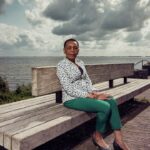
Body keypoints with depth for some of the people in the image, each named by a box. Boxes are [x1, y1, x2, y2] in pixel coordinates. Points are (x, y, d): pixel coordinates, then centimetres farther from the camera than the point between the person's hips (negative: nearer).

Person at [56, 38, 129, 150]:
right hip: (72, 99, -7)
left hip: (85, 94, 7)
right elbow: (69, 89, -18)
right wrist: (90, 96, -22)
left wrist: (94, 92, -9)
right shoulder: (61, 65, -10)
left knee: (112, 101, -17)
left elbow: (87, 80, 12)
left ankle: (118, 139, -12)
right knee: (105, 107, -25)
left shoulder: (80, 62, 12)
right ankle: (98, 137, 0)